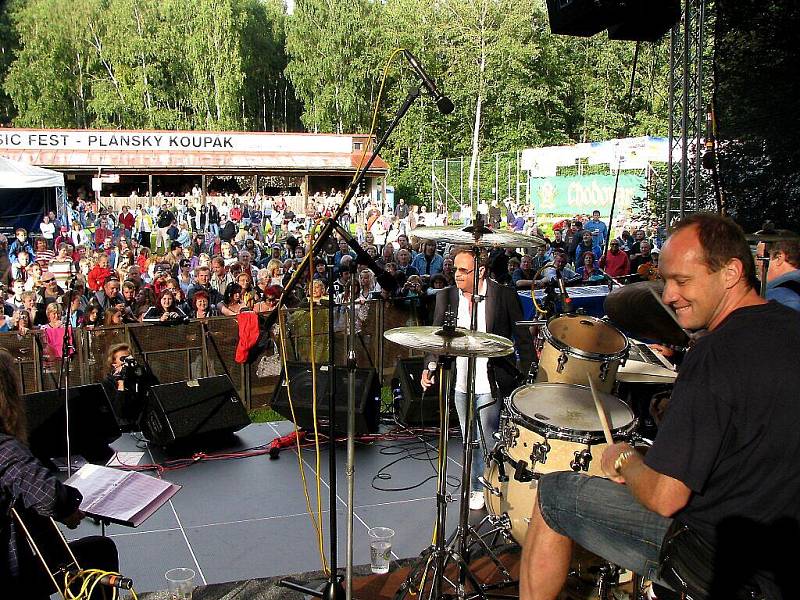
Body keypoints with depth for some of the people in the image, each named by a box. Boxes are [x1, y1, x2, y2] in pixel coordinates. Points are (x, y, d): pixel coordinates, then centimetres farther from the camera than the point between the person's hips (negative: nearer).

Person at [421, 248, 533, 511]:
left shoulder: (504, 295, -8)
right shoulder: (446, 297, 3)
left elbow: (523, 339, -3)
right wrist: (429, 367, -10)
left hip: (491, 387, -4)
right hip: (461, 385, 4)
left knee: (488, 442, 0)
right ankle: (476, 488, 33)